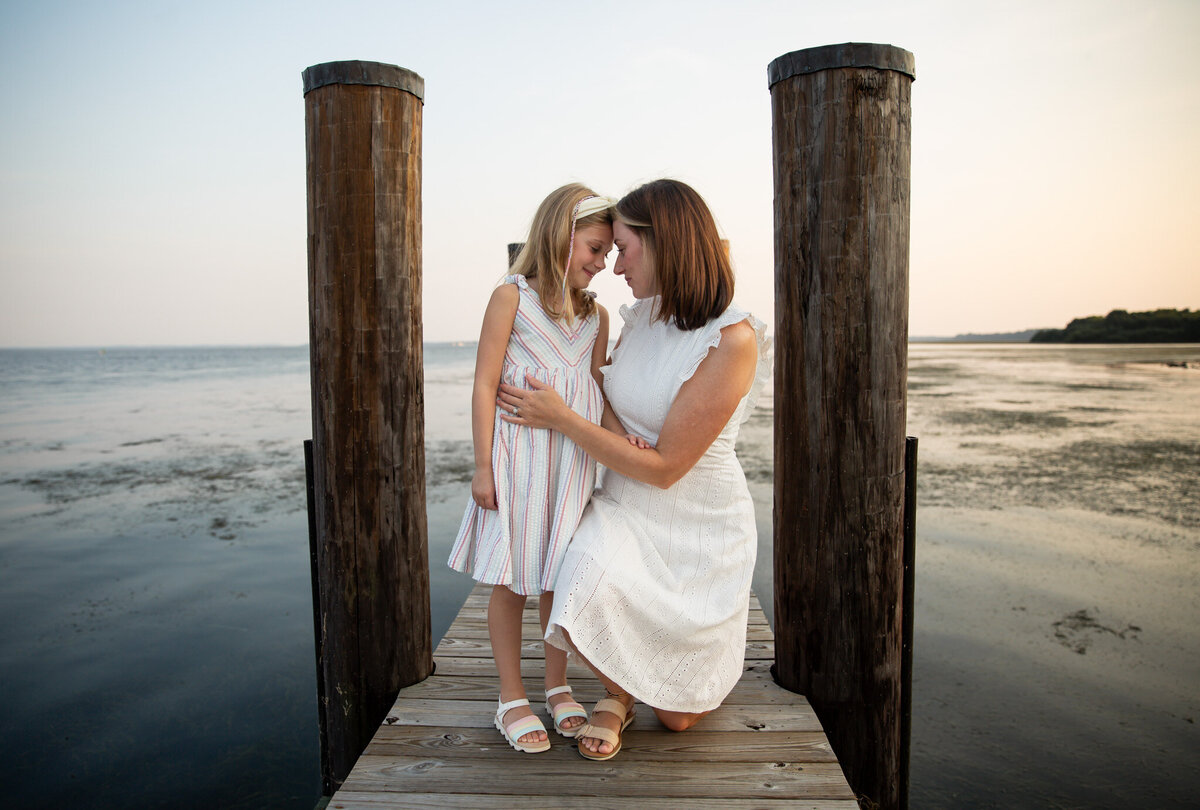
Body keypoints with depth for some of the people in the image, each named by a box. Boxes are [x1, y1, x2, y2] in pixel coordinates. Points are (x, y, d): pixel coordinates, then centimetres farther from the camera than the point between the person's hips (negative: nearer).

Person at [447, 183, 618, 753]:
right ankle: (512, 699, 20)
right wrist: (483, 466, -10)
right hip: (518, 458, -4)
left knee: (560, 578, 12)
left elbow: (597, 394, 14)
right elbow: (485, 385, -6)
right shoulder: (512, 296, -3)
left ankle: (557, 688, 30)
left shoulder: (595, 314, 12)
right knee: (510, 581, 4)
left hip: (575, 460, 5)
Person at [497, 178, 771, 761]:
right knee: (584, 604, -29)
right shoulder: (639, 319, -2)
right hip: (624, 508, 4)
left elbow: (664, 467, -23)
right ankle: (617, 691, 5)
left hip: (698, 526, -4)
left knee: (677, 717, 8)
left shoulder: (733, 339, -23)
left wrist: (561, 418, -19)